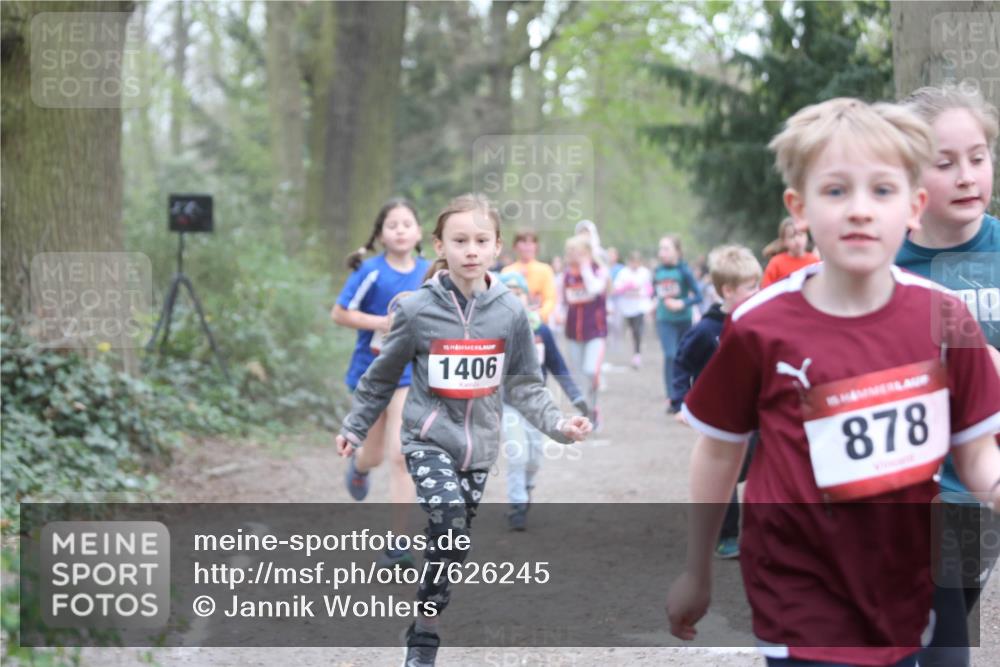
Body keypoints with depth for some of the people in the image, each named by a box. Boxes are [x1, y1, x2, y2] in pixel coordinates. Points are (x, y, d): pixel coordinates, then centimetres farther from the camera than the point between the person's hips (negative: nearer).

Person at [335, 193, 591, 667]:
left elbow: (524, 385, 4)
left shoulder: (510, 312, -4)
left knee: (451, 540, 9)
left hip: (479, 445, 3)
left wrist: (557, 424, -11)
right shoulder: (417, 309, -10)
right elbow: (382, 376, 4)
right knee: (449, 529, -21)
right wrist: (355, 427, 11)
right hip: (428, 438, -3)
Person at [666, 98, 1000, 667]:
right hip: (802, 594, -3)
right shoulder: (760, 330, -13)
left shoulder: (944, 320, -8)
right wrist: (697, 571, 10)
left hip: (906, 592, 3)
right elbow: (720, 450, 1)